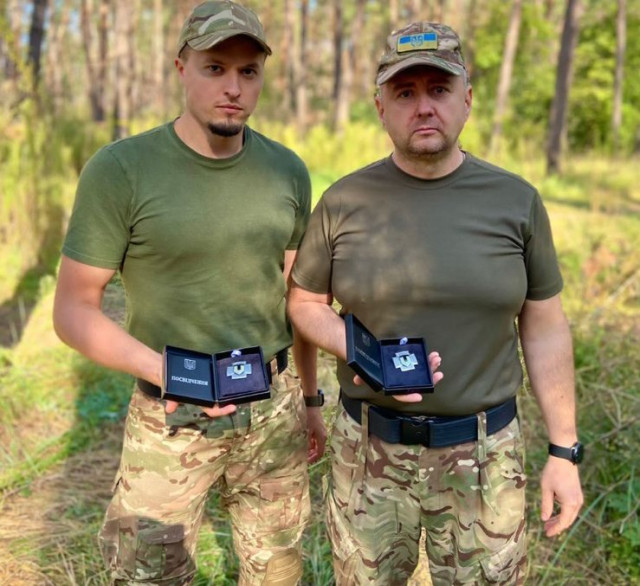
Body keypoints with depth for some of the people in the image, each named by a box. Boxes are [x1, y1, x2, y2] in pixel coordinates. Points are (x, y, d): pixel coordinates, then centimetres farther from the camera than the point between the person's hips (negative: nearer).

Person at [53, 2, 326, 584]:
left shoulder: (287, 171, 0)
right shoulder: (120, 169, -13)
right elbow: (73, 309, -10)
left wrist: (310, 398, 15)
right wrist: (166, 372, -25)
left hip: (273, 410, 4)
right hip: (171, 419, -3)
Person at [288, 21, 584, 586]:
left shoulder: (516, 201, -5)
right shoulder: (344, 201, -5)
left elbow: (545, 329, 0)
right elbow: (304, 302, 5)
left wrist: (565, 450, -1)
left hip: (484, 454, 0)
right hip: (370, 452, 1)